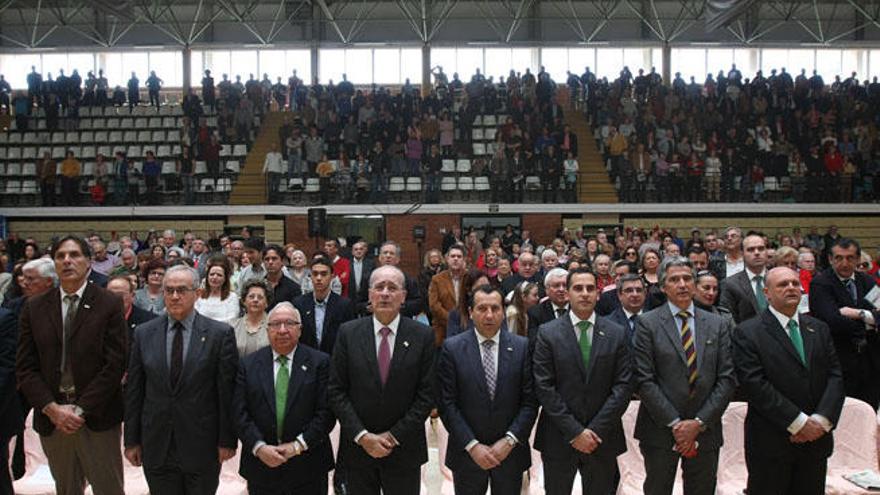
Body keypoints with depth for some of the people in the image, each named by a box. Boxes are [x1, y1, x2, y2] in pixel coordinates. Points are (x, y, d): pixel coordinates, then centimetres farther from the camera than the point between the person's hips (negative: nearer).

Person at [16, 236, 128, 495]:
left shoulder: (110, 304, -4)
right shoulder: (34, 307, 5)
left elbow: (115, 364, -9)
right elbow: (25, 367, 3)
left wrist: (80, 409, -13)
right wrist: (51, 408, -8)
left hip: (97, 418, -3)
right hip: (51, 419, 3)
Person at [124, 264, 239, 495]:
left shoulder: (220, 333, -7)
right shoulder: (144, 333, 2)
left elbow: (228, 392, -6)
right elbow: (134, 391, 5)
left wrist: (227, 440, -5)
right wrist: (131, 440, 5)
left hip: (202, 444, -2)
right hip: (156, 447, 2)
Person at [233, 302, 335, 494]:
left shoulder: (319, 362, -3)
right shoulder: (248, 365, 3)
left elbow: (326, 412, -7)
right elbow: (240, 413, -1)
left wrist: (298, 445, -13)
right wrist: (259, 447, -12)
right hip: (261, 465, 1)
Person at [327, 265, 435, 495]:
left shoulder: (423, 335, -5)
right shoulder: (348, 333, -2)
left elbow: (427, 393, -5)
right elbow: (336, 390, -3)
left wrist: (395, 436, -10)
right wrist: (362, 436, -10)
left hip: (404, 449, 0)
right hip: (357, 447, 1)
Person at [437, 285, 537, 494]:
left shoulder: (522, 346, -3)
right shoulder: (452, 348, -6)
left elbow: (530, 401, -3)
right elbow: (447, 404, -8)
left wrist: (510, 440, -11)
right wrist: (472, 445, -12)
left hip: (510, 451, 1)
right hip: (467, 453, -1)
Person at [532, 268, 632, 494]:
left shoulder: (616, 334, 2)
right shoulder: (548, 333, -3)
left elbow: (623, 386, -3)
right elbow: (544, 387, -8)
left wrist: (596, 430, -10)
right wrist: (574, 431, -12)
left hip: (602, 438, 1)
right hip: (559, 438, -1)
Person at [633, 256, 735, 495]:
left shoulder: (717, 325, 6)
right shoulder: (647, 323, -4)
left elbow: (726, 379, 0)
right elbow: (644, 380, -9)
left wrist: (699, 422, -9)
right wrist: (674, 423, -13)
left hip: (705, 430, 2)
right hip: (660, 430, -2)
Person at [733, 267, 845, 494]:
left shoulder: (820, 329, 11)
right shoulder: (747, 333, -7)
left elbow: (835, 377, 5)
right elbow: (755, 384, -15)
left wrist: (821, 420, -10)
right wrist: (799, 422, -16)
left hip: (816, 438, 5)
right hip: (770, 442, -5)